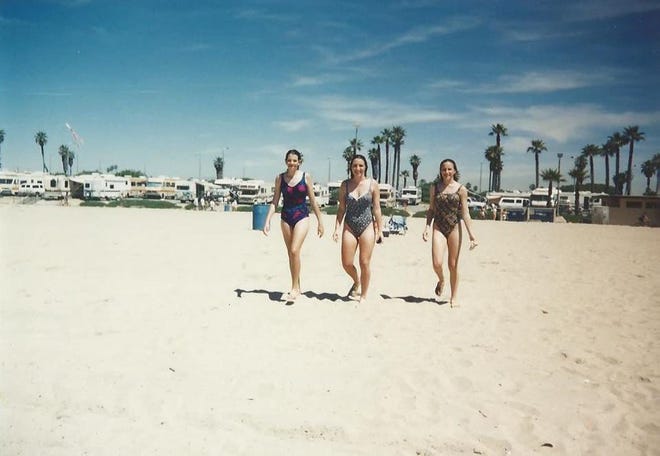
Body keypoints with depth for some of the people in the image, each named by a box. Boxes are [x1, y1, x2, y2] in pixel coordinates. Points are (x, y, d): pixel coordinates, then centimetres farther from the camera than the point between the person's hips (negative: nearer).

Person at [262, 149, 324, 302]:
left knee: (295, 251, -18)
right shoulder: (280, 178, 3)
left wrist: (320, 222, 3)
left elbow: (313, 201, 2)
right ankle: (297, 288, 22)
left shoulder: (306, 177, -2)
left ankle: (294, 289, -9)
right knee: (291, 254, 10)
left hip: (301, 216, -3)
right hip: (286, 218, 3)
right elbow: (275, 201, 5)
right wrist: (267, 221, -4)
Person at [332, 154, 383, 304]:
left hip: (367, 226, -2)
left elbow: (377, 209, 0)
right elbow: (341, 208, 6)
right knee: (346, 263, 1)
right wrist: (337, 228, -1)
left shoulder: (372, 184, -2)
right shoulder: (345, 184, 3)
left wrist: (379, 230, -2)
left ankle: (363, 296, 16)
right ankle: (356, 282, 33)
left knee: (365, 263, 0)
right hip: (349, 227, 2)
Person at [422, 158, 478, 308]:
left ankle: (454, 296, 21)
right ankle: (441, 280, 23)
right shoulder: (434, 187, 5)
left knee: (453, 265, 6)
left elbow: (465, 213, -1)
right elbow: (431, 209, 11)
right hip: (438, 228, 1)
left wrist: (471, 234, -6)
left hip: (454, 228, -1)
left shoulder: (461, 189, -1)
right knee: (437, 263, -12)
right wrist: (427, 227, -1)